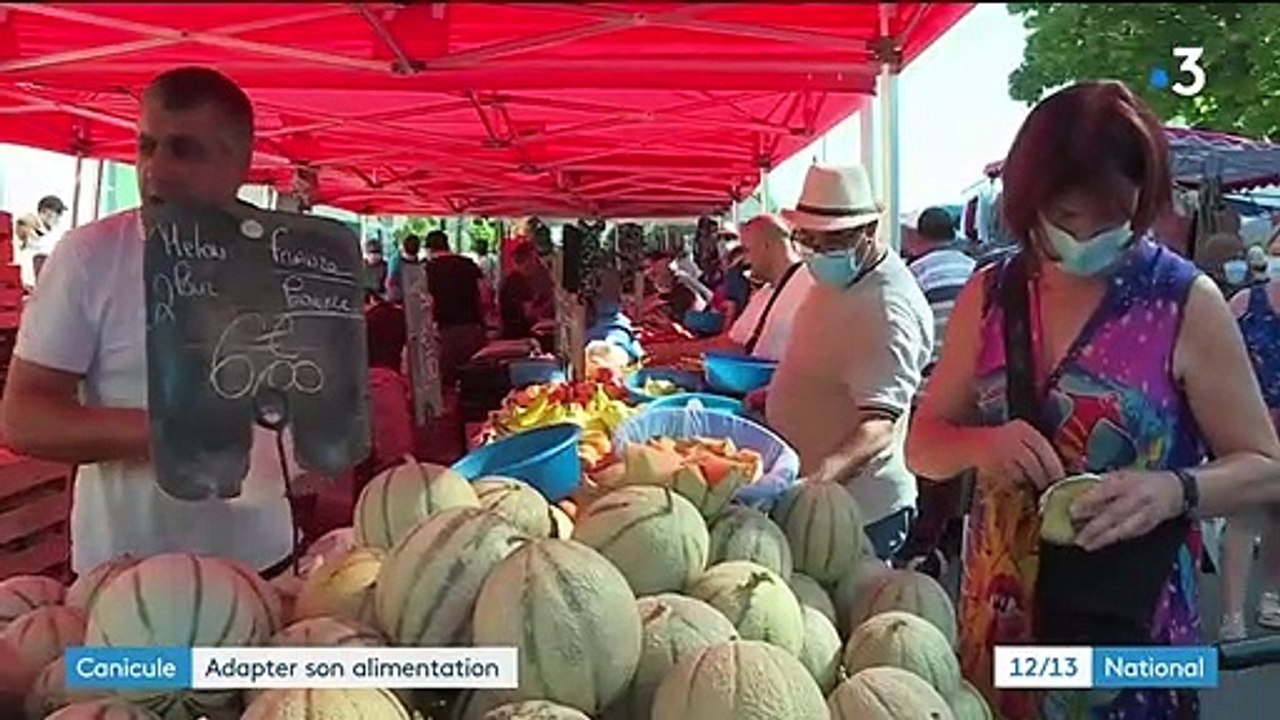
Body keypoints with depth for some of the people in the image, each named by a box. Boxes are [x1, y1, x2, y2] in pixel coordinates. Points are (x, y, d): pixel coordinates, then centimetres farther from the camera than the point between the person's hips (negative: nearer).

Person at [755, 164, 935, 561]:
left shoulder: (887, 310, -25)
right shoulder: (838, 278, 6)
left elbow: (880, 426, -33)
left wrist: (824, 474, -47)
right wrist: (776, 394, 18)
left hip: (856, 507, -9)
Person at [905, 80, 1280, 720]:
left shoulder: (1186, 304, -10)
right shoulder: (989, 296, -1)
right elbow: (923, 446, 3)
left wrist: (1176, 490, -25)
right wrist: (981, 445, -18)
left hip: (1132, 620, -3)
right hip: (998, 612, 3)